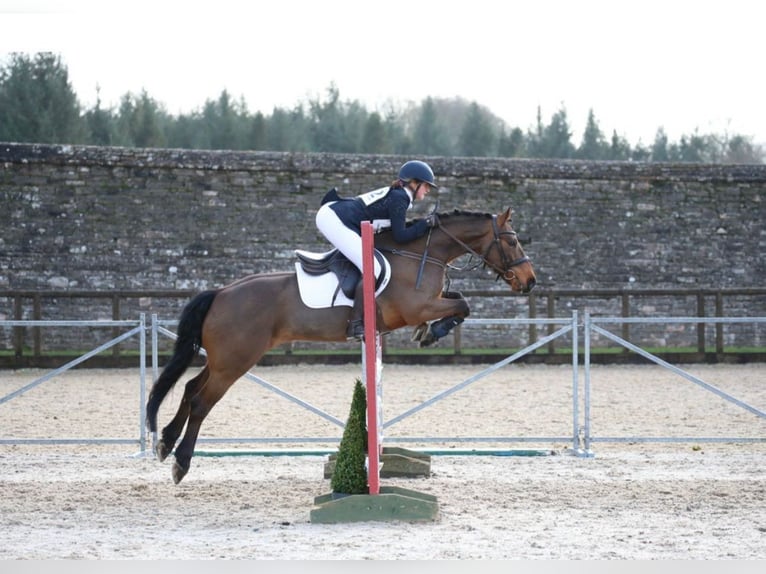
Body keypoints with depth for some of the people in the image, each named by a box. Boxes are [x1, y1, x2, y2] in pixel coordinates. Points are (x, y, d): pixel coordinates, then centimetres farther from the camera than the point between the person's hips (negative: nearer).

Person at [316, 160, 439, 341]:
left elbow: (397, 229, 24)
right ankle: (355, 325, -21)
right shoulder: (400, 199, -7)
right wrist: (426, 224, -3)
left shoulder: (395, 194, 21)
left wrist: (421, 223, 18)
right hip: (335, 222, -11)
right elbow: (400, 236, -9)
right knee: (373, 269, -17)